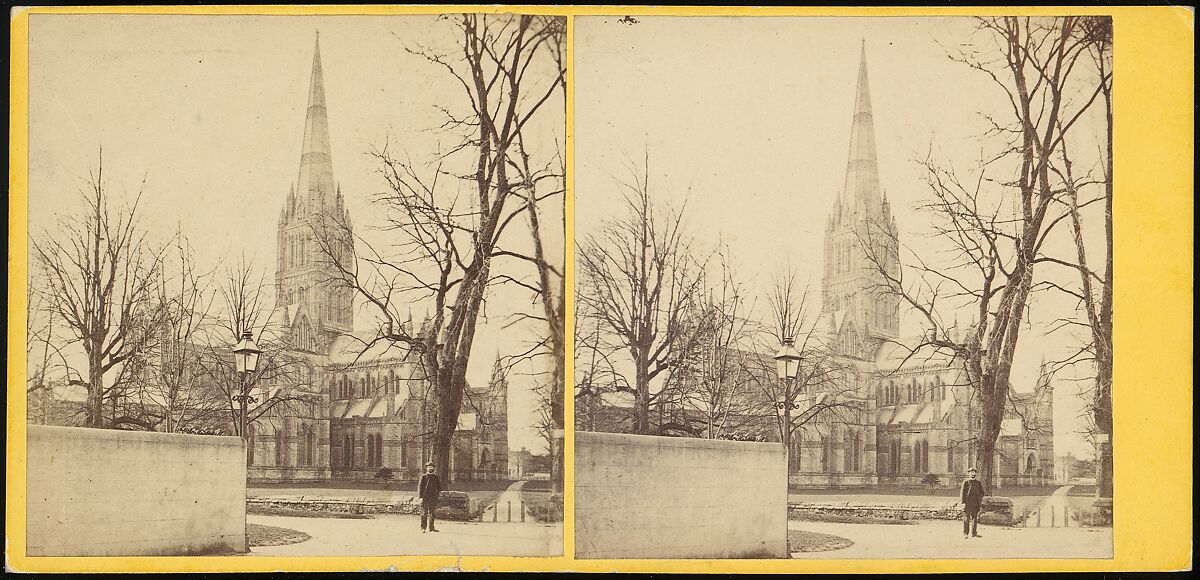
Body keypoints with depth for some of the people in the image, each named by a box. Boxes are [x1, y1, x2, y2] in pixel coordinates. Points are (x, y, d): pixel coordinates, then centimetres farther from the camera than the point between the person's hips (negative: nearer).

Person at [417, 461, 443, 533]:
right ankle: (423, 528, 0)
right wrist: (420, 497, -12)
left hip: (433, 497, 4)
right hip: (425, 497, -4)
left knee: (432, 513, 6)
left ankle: (431, 527, 12)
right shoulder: (423, 476, -2)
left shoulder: (435, 477, 10)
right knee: (424, 513, -3)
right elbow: (420, 487, -5)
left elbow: (439, 486, 20)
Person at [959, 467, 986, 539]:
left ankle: (974, 533, 15)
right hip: (967, 503, -4)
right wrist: (963, 502, -10)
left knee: (975, 518, 7)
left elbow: (982, 492, 15)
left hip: (976, 503, 4)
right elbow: (962, 493, -3)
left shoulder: (979, 483, 12)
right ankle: (965, 534, -3)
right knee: (966, 518, -4)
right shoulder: (966, 482, 1)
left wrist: (980, 502, 2)